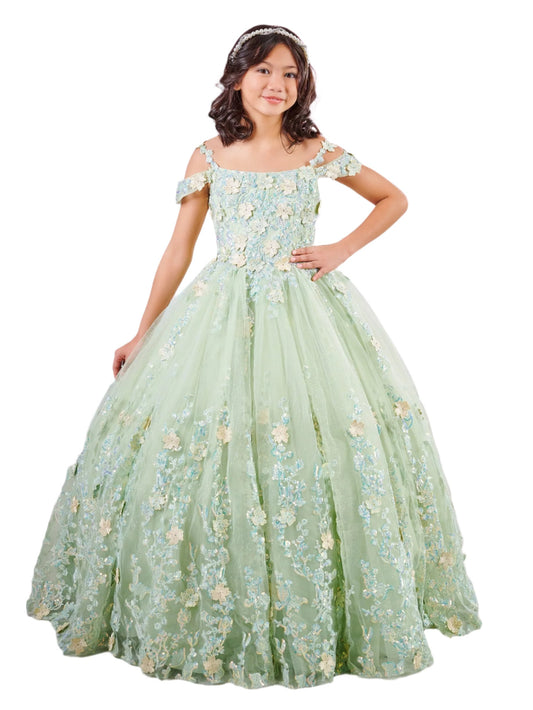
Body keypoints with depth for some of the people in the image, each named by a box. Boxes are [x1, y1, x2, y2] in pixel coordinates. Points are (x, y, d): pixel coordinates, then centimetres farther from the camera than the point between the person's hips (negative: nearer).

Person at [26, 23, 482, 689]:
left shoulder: (319, 152, 6)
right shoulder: (209, 157, 5)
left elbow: (394, 197, 16)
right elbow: (178, 250, 7)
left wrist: (343, 248, 1)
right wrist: (143, 334, 7)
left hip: (307, 311, 0)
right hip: (223, 310, 0)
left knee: (332, 439, -3)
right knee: (198, 442, -2)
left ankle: (323, 613, 17)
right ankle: (211, 611, 18)